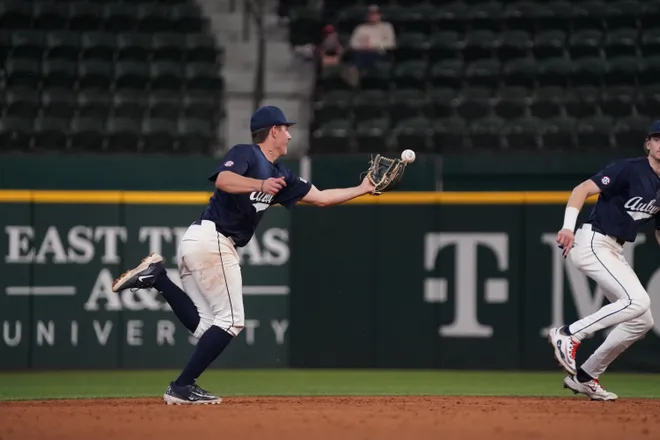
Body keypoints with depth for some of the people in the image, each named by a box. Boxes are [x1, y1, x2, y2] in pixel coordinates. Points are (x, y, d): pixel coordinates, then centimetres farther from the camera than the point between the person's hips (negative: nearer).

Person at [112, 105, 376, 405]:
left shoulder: (280, 175, 21)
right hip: (212, 241, -9)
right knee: (231, 320, -5)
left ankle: (156, 276, 0)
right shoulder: (245, 154, -4)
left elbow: (320, 198, 25)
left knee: (207, 326, 6)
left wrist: (363, 189, 24)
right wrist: (261, 185, -32)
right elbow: (223, 180, -24)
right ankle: (182, 388, -6)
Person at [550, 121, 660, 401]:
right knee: (638, 301, -24)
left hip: (614, 252, 9)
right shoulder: (629, 170, -11)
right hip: (592, 243, -9)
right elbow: (583, 189, -18)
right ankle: (568, 335, -15)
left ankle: (585, 377, 13)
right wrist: (568, 227, -32)